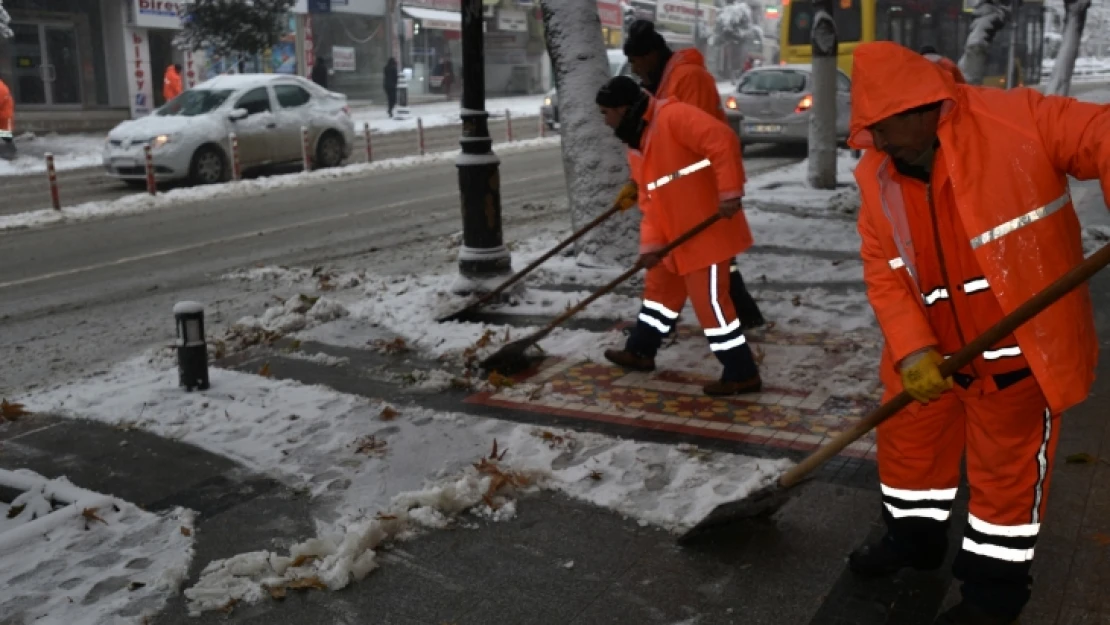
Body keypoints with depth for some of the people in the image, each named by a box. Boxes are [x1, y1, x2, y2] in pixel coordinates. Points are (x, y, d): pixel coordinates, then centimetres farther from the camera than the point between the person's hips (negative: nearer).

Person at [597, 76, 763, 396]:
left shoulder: (673, 116, -18)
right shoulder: (637, 144, 13)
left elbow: (723, 140, -27)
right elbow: (650, 198, 10)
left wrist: (730, 190, -32)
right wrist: (651, 241, -2)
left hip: (706, 230, -10)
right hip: (676, 235, 10)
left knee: (710, 301, -6)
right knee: (660, 289, 22)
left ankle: (742, 374, 4)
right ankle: (640, 352, 40)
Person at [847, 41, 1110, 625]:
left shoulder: (1017, 119, -20)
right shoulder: (875, 176, -5)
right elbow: (883, 273, -6)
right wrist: (910, 350, -20)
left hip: (1020, 350, -5)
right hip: (933, 353, 5)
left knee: (1007, 469, 9)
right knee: (908, 445, 20)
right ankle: (913, 538, 46)